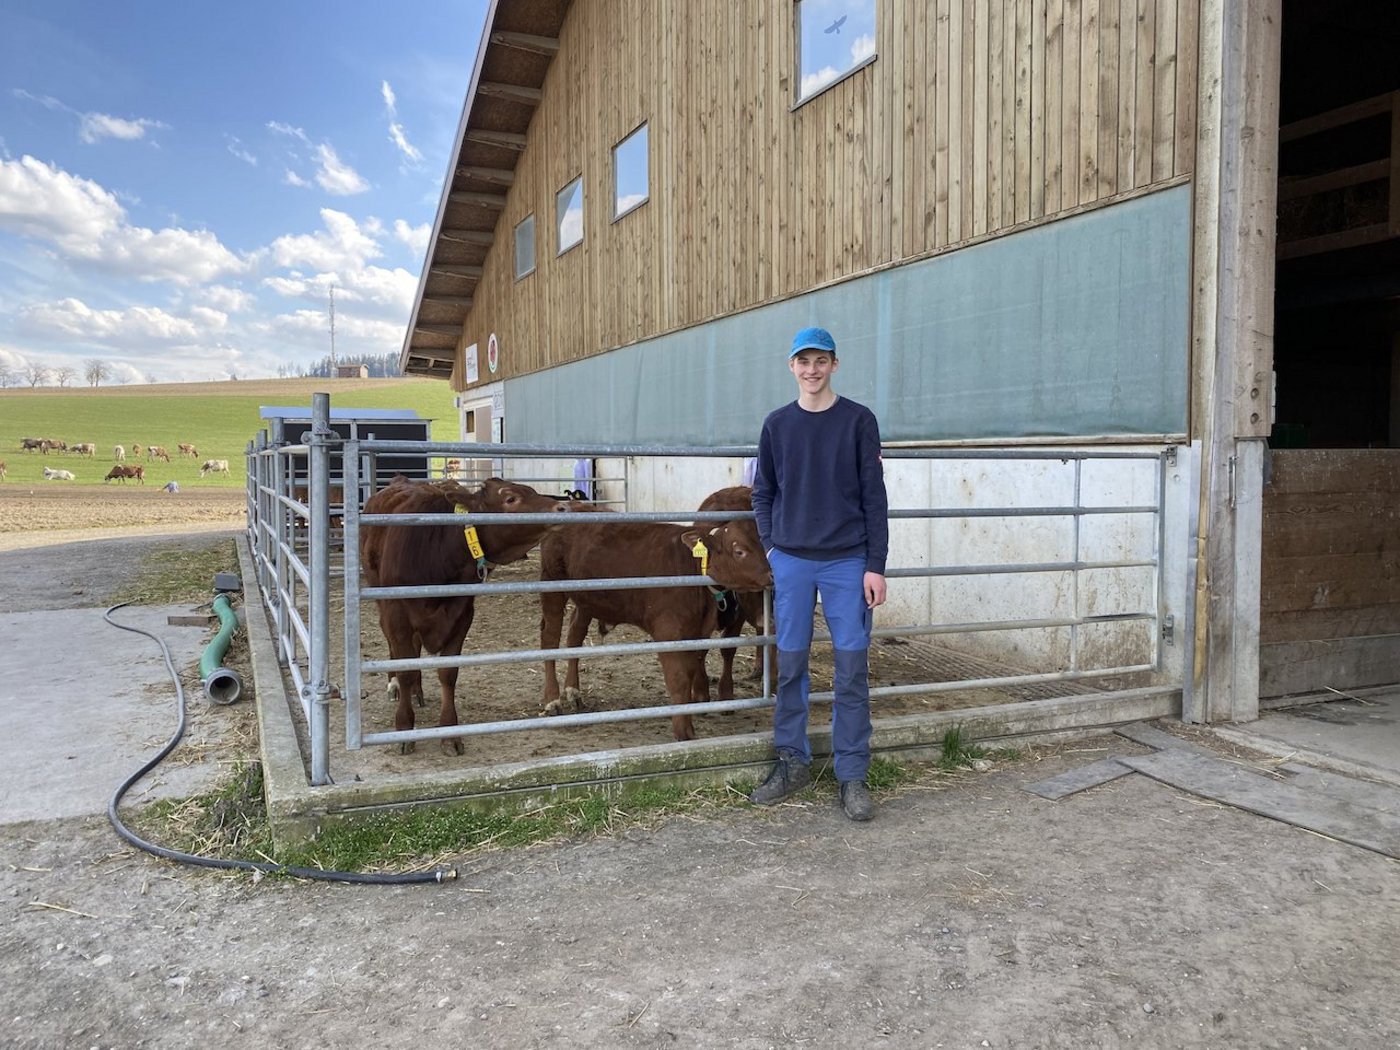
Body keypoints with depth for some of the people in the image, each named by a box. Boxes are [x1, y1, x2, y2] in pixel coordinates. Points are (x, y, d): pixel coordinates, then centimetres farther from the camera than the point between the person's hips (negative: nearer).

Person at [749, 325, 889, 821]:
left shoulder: (859, 421, 0)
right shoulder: (777, 424, 7)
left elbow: (874, 498, -2)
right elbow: (763, 493, 14)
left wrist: (875, 566, -6)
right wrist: (771, 544, 2)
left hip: (848, 562, -2)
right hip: (791, 562, 2)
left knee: (852, 667, 1)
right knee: (790, 663, 7)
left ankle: (852, 775, 12)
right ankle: (792, 762, 22)